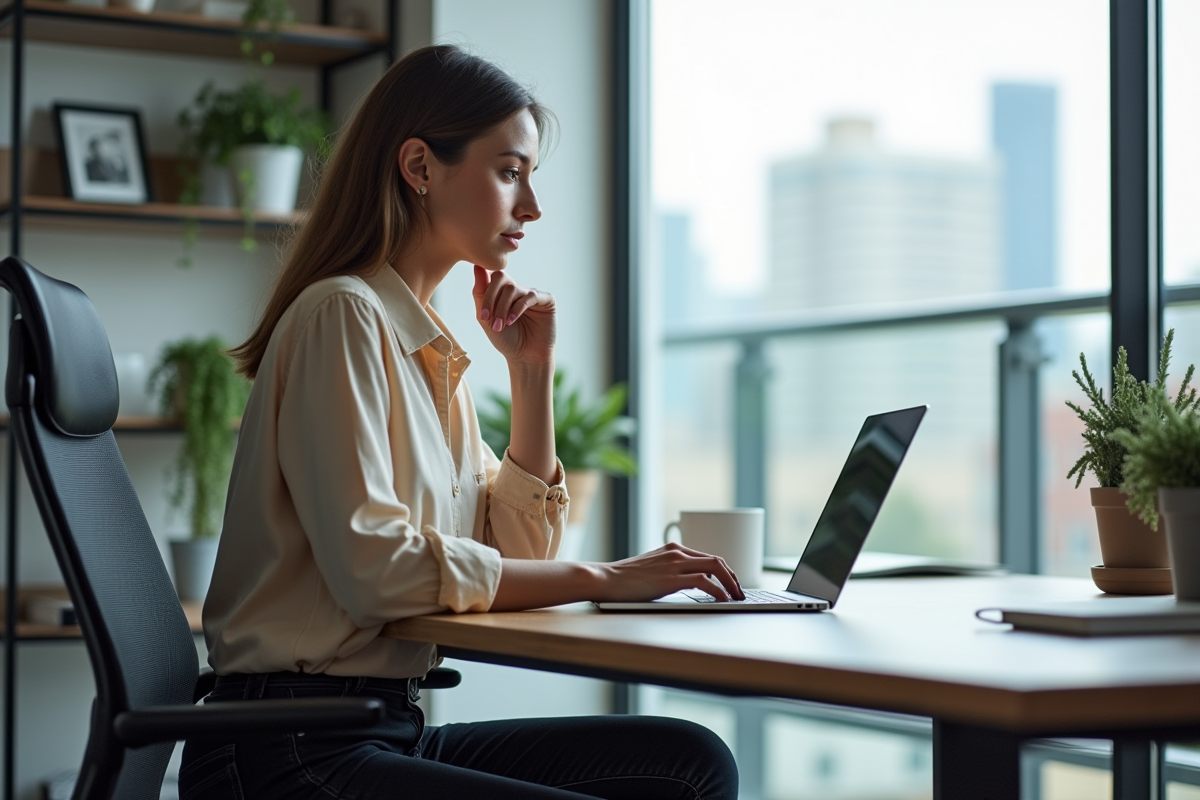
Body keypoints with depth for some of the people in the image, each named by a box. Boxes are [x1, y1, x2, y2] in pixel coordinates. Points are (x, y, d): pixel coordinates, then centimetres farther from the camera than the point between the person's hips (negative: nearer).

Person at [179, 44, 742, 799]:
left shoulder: (430, 346, 16)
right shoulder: (343, 316, -10)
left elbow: (516, 553, 17)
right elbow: (374, 566, -22)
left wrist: (532, 373, 8)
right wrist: (600, 579, -18)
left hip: (394, 729, 9)